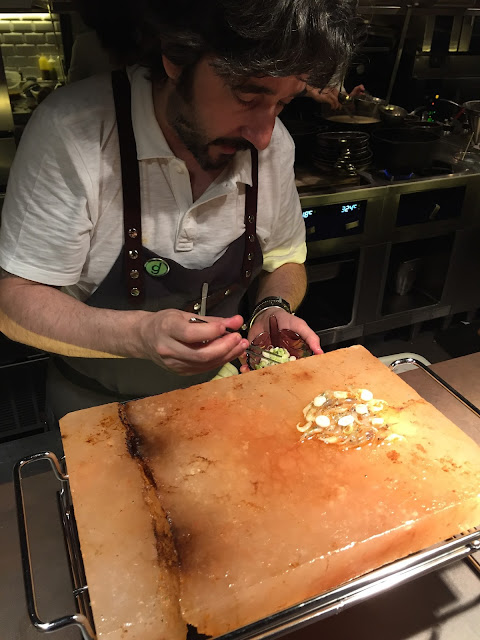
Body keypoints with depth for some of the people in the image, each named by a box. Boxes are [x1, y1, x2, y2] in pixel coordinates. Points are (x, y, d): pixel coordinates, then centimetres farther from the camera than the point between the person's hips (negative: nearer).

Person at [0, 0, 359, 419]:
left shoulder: (273, 145, -12)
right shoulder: (71, 133, -26)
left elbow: (285, 260, 2)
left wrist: (273, 309, -20)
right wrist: (138, 334, -37)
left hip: (217, 386, 2)